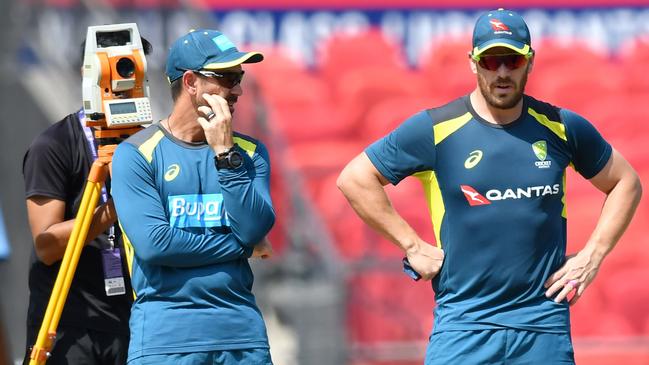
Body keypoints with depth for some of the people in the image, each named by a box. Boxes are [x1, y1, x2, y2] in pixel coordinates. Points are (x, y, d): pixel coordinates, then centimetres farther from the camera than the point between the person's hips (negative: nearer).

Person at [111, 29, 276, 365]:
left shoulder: (249, 151, 11)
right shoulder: (136, 154, -2)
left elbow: (256, 230, -4)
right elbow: (154, 243, -13)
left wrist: (226, 154, -10)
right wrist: (243, 246, -5)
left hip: (241, 333, 3)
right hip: (165, 335, -3)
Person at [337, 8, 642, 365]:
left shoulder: (563, 128, 6)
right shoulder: (435, 129, -1)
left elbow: (626, 183, 20)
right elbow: (354, 178, 3)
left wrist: (592, 256, 8)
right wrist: (412, 246, -1)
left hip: (545, 333, 2)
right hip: (462, 329, -2)